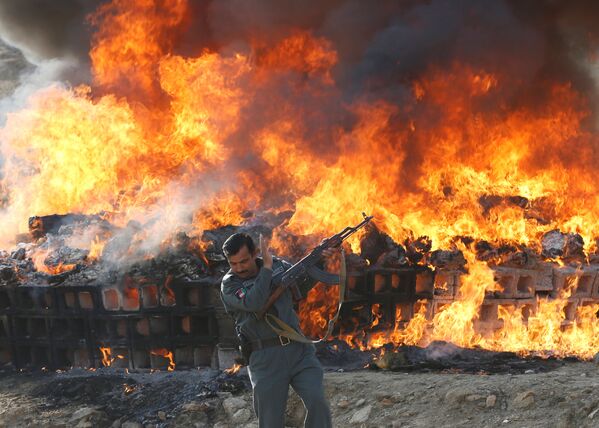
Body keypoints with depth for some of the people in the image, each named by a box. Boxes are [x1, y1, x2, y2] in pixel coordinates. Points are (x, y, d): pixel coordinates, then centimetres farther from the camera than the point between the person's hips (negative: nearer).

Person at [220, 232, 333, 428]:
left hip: (298, 347, 3)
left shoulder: (277, 264, 7)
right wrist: (266, 266, -19)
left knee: (317, 401, -15)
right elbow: (254, 303, -24)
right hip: (265, 358, -3)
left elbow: (303, 283, 21)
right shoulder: (229, 284, -5)